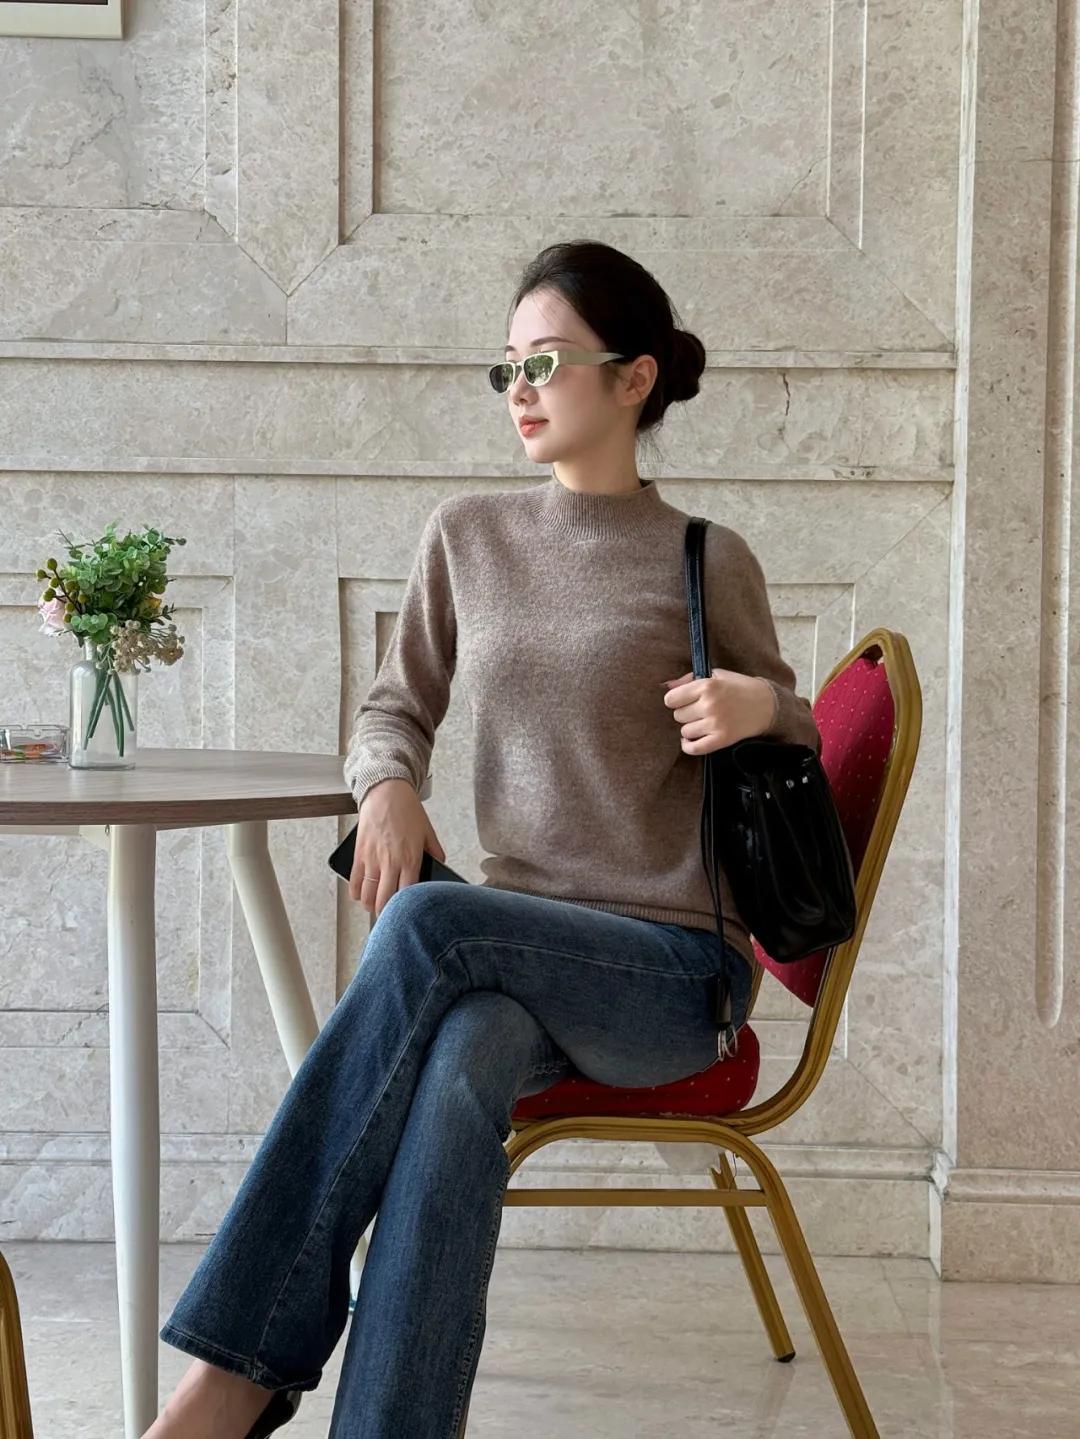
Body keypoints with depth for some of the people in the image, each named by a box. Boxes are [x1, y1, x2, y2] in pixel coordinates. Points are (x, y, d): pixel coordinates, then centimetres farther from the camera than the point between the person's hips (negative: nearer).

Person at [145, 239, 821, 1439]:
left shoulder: (706, 563, 3)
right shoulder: (466, 536, 12)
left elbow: (792, 754, 14)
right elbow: (395, 707, 19)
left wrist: (761, 710, -11)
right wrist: (387, 786, -5)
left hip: (675, 973, -3)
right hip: (513, 956, 3)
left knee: (430, 920, -33)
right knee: (461, 1070, -35)